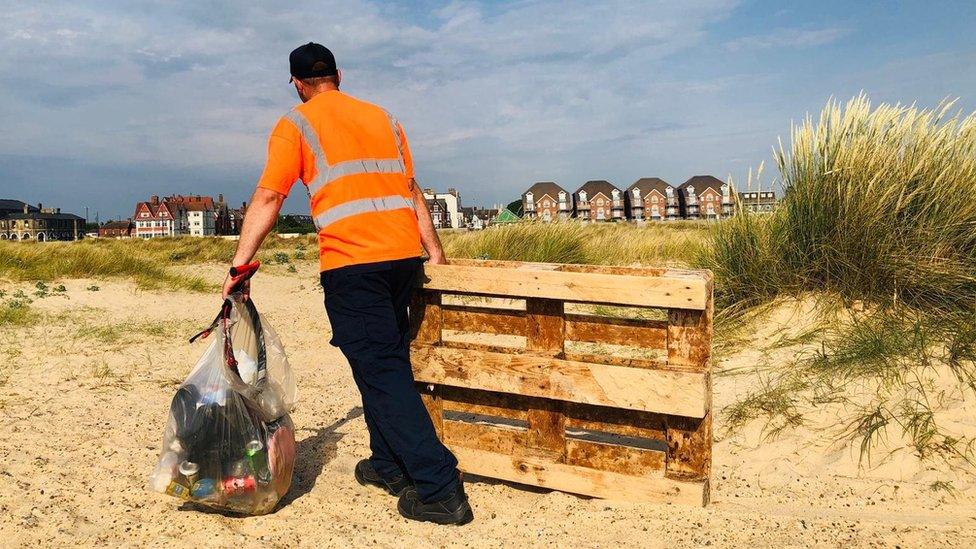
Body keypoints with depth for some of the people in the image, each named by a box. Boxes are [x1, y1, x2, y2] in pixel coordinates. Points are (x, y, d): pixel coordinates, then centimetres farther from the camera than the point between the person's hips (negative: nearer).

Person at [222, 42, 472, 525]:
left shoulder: (295, 125, 5)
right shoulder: (382, 118, 20)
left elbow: (268, 199, -5)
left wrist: (239, 262, -3)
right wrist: (435, 252, 20)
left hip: (351, 262, -6)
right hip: (404, 254, 6)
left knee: (381, 373, -5)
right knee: (390, 363, 18)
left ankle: (438, 489, -8)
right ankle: (389, 464, 27)